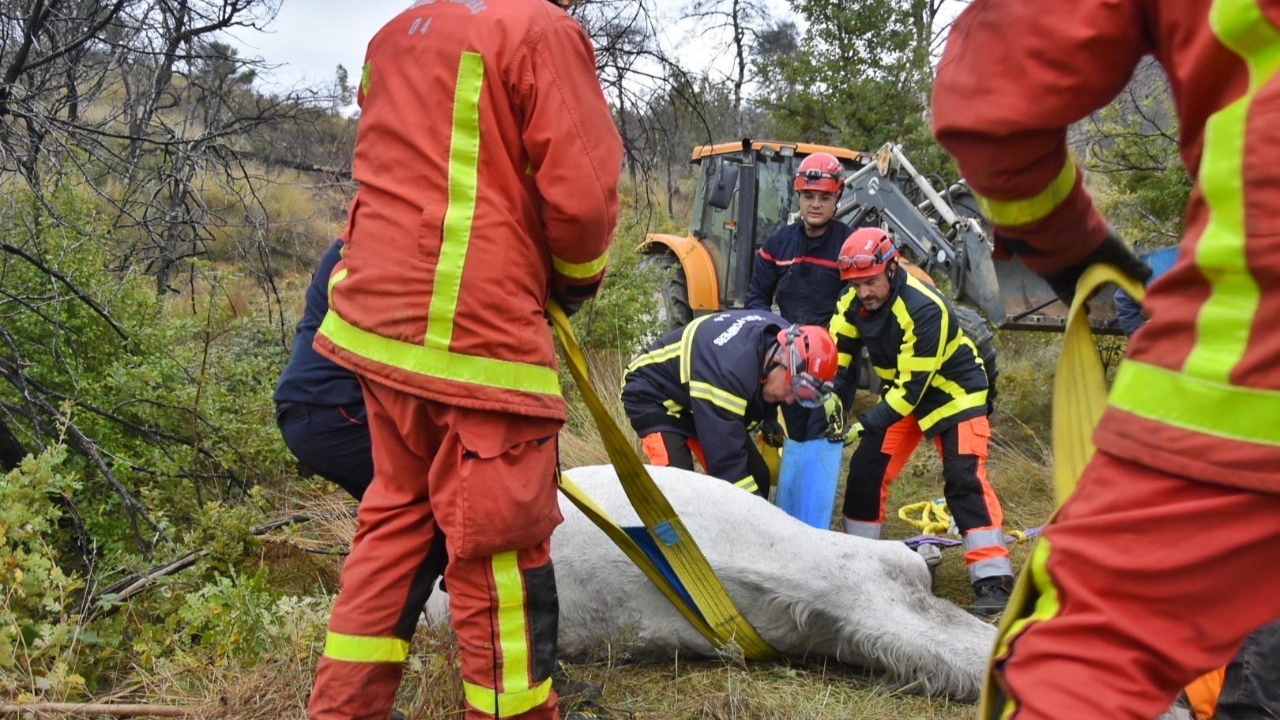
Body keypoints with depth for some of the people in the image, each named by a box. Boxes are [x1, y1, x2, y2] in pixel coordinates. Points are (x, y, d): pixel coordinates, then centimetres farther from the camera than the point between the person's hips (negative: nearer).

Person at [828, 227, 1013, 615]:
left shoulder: (925, 308, -32)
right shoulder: (854, 303, -11)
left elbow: (914, 384, -32)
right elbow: (835, 354, -3)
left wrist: (870, 422, -36)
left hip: (955, 393, -7)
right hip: (902, 392, 7)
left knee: (964, 479, -19)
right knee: (866, 469, 3)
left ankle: (994, 579, -16)